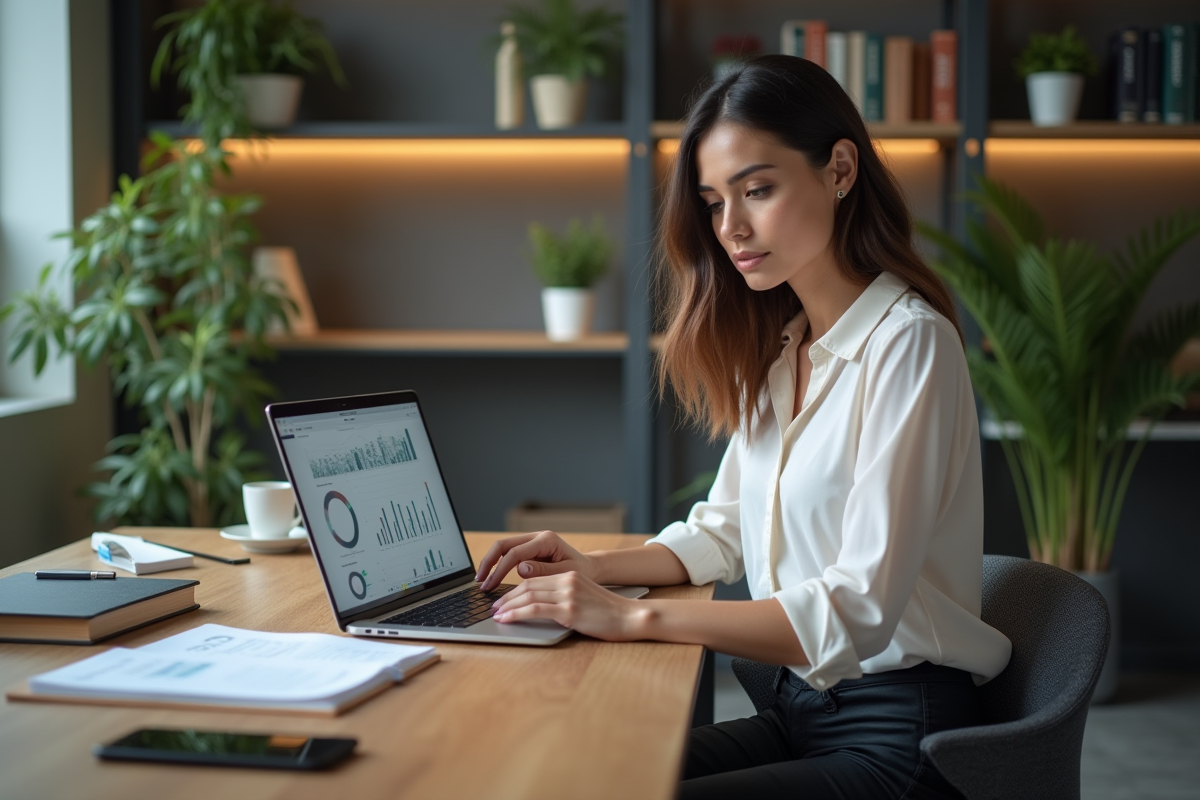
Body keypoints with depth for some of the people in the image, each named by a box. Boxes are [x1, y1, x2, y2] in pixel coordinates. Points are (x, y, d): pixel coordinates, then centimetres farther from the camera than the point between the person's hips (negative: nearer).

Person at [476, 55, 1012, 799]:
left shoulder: (908, 343, -16)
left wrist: (635, 617, -24)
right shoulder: (777, 347, 11)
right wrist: (595, 569, 2)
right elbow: (723, 531, 19)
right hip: (802, 710, 7)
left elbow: (858, 609, -24)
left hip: (899, 740, -7)